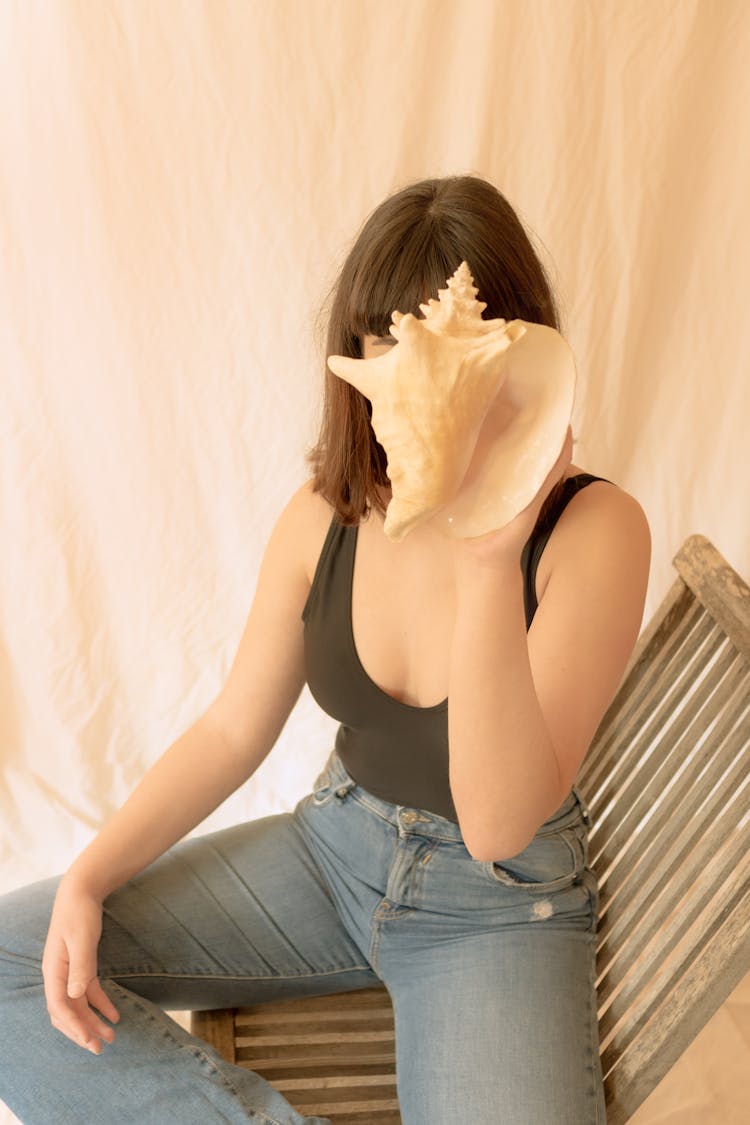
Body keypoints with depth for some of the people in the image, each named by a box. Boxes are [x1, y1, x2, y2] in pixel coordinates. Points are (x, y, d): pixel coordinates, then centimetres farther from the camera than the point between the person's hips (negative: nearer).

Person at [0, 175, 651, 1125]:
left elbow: (500, 824, -26)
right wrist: (88, 881, -11)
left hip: (498, 908, -4)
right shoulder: (323, 517, -6)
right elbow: (232, 732, 2)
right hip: (334, 847, 4)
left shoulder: (592, 528, -20)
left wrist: (492, 562, -36)